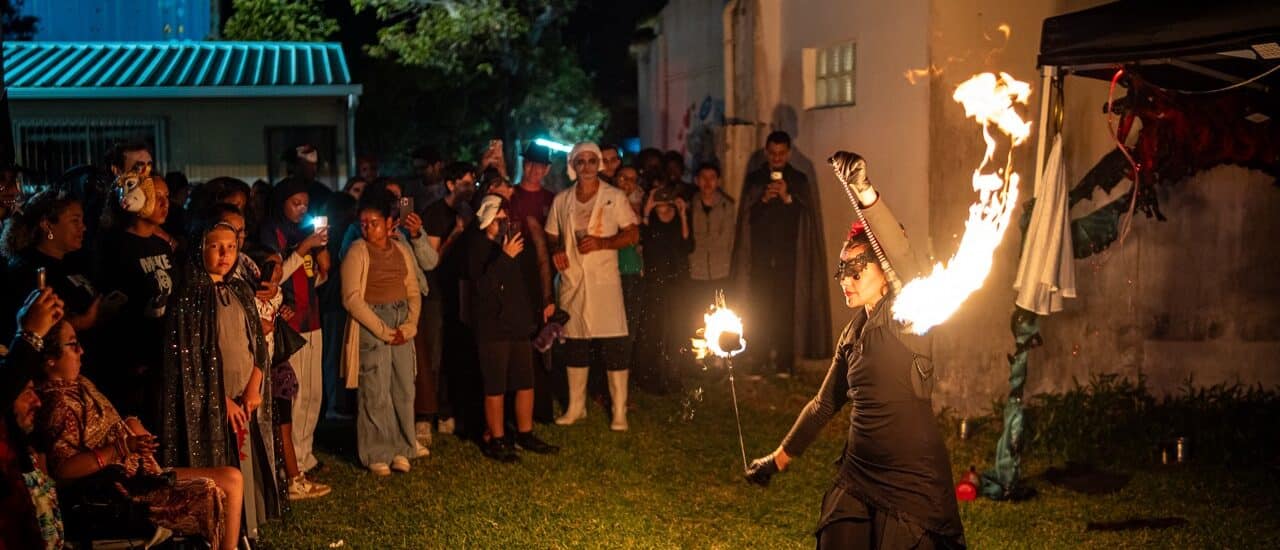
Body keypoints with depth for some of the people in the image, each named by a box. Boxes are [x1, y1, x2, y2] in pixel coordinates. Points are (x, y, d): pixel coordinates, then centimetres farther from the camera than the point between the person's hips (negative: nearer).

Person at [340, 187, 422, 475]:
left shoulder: (402, 250, 10)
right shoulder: (357, 251, -4)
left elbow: (413, 292, 11)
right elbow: (352, 298, -10)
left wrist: (410, 325, -5)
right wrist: (383, 330, -12)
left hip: (402, 325, 5)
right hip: (371, 325, -5)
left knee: (404, 389, 5)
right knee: (377, 392, -3)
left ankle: (400, 449, 17)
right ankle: (377, 454, 9)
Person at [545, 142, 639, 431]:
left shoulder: (614, 197, 1)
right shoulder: (561, 200, 9)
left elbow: (633, 233, 0)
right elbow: (551, 236, 18)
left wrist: (602, 243, -14)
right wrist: (556, 252, -5)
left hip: (605, 281, -3)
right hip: (572, 280, 3)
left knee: (614, 347, -6)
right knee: (574, 347, 10)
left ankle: (619, 411, 3)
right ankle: (576, 407, 23)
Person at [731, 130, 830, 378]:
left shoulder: (799, 180, 8)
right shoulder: (754, 179, 10)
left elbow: (807, 217, 1)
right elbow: (746, 216, 5)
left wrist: (787, 197, -14)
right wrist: (763, 199, -12)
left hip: (788, 255, 0)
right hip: (760, 254, 1)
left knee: (786, 309, -4)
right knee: (759, 309, -4)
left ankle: (784, 365, 1)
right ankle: (757, 365, -1)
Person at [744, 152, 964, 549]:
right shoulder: (853, 333, 12)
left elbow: (903, 256, -27)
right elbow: (825, 405, 21)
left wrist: (865, 193, -40)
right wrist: (779, 459, 25)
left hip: (913, 482, -6)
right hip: (857, 476, 7)